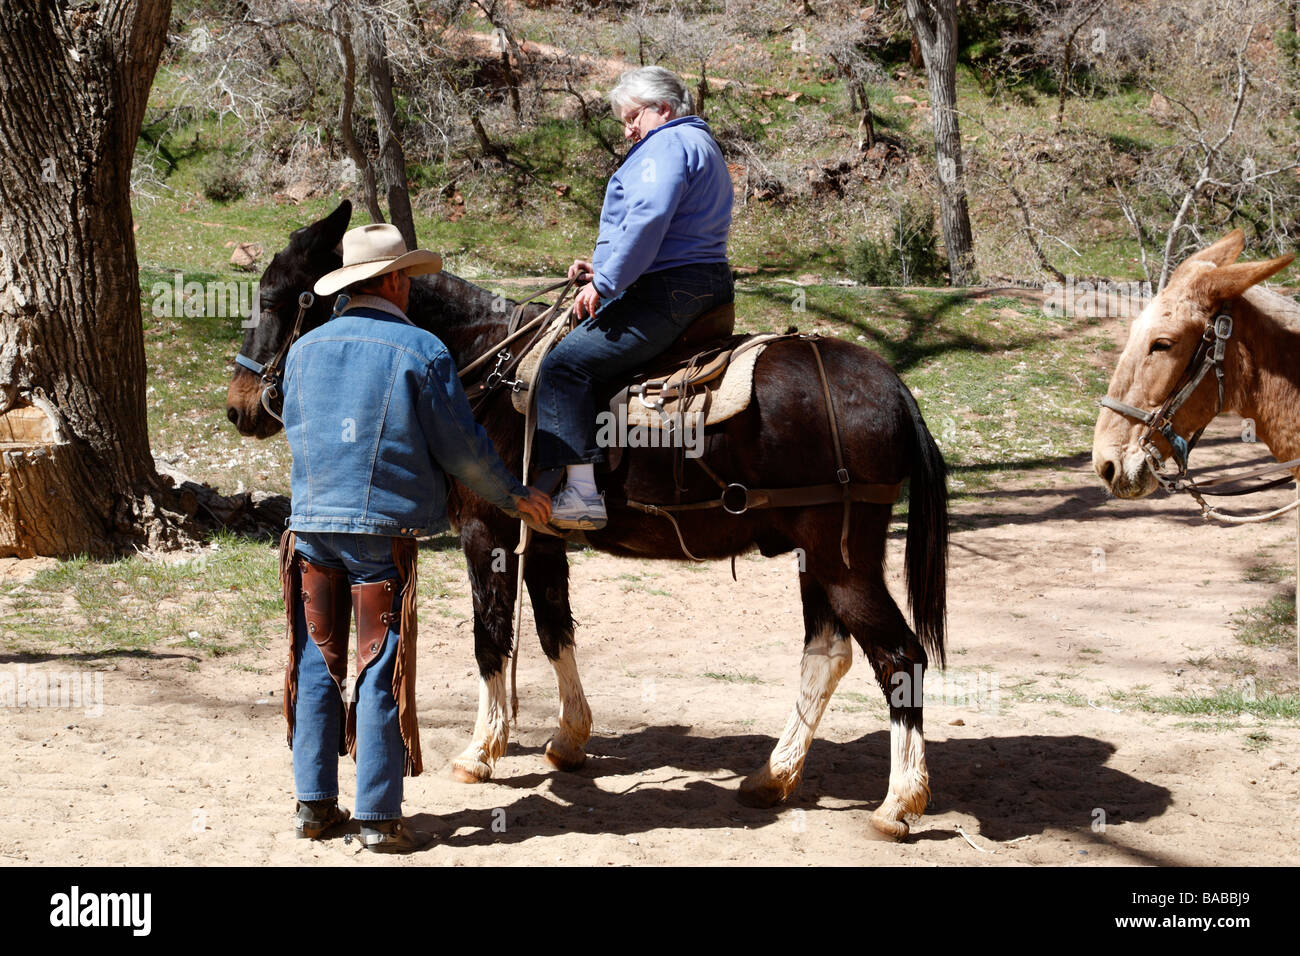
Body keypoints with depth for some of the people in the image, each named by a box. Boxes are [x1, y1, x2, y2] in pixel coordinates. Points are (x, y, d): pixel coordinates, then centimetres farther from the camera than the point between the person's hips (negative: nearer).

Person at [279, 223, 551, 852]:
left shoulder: (304, 349, 9)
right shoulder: (421, 350, -7)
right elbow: (460, 447, -5)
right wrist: (513, 496, 9)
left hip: (311, 524, 5)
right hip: (383, 531, -5)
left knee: (317, 665, 13)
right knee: (380, 674, 0)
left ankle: (314, 803, 17)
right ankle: (378, 817, 3)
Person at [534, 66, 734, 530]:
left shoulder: (669, 144, -8)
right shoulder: (698, 144, 27)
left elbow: (648, 220, -24)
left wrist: (604, 284, -21)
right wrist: (605, 271, 18)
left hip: (667, 295, -12)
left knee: (565, 362, -18)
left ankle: (581, 492, -27)